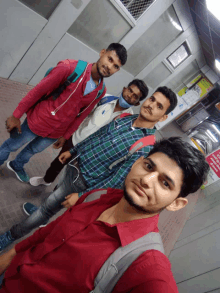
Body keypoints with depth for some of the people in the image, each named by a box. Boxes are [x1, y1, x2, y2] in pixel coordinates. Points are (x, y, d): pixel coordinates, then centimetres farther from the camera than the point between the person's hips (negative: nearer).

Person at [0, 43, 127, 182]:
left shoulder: (101, 91, -8)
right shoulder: (71, 68, -23)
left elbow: (81, 115, 1)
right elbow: (38, 90, -17)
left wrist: (65, 136, 8)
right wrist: (16, 116, -11)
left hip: (56, 133, 5)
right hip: (37, 122, -4)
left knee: (33, 150, 29)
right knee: (13, 145, 20)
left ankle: (17, 166, 59)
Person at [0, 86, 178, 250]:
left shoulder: (146, 147, -26)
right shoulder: (127, 118, -5)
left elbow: (117, 180, -24)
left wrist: (82, 195, -18)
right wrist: (72, 150, 14)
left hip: (82, 181, -7)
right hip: (75, 162, 7)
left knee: (47, 210, 9)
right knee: (58, 191, 30)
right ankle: (43, 217, 62)